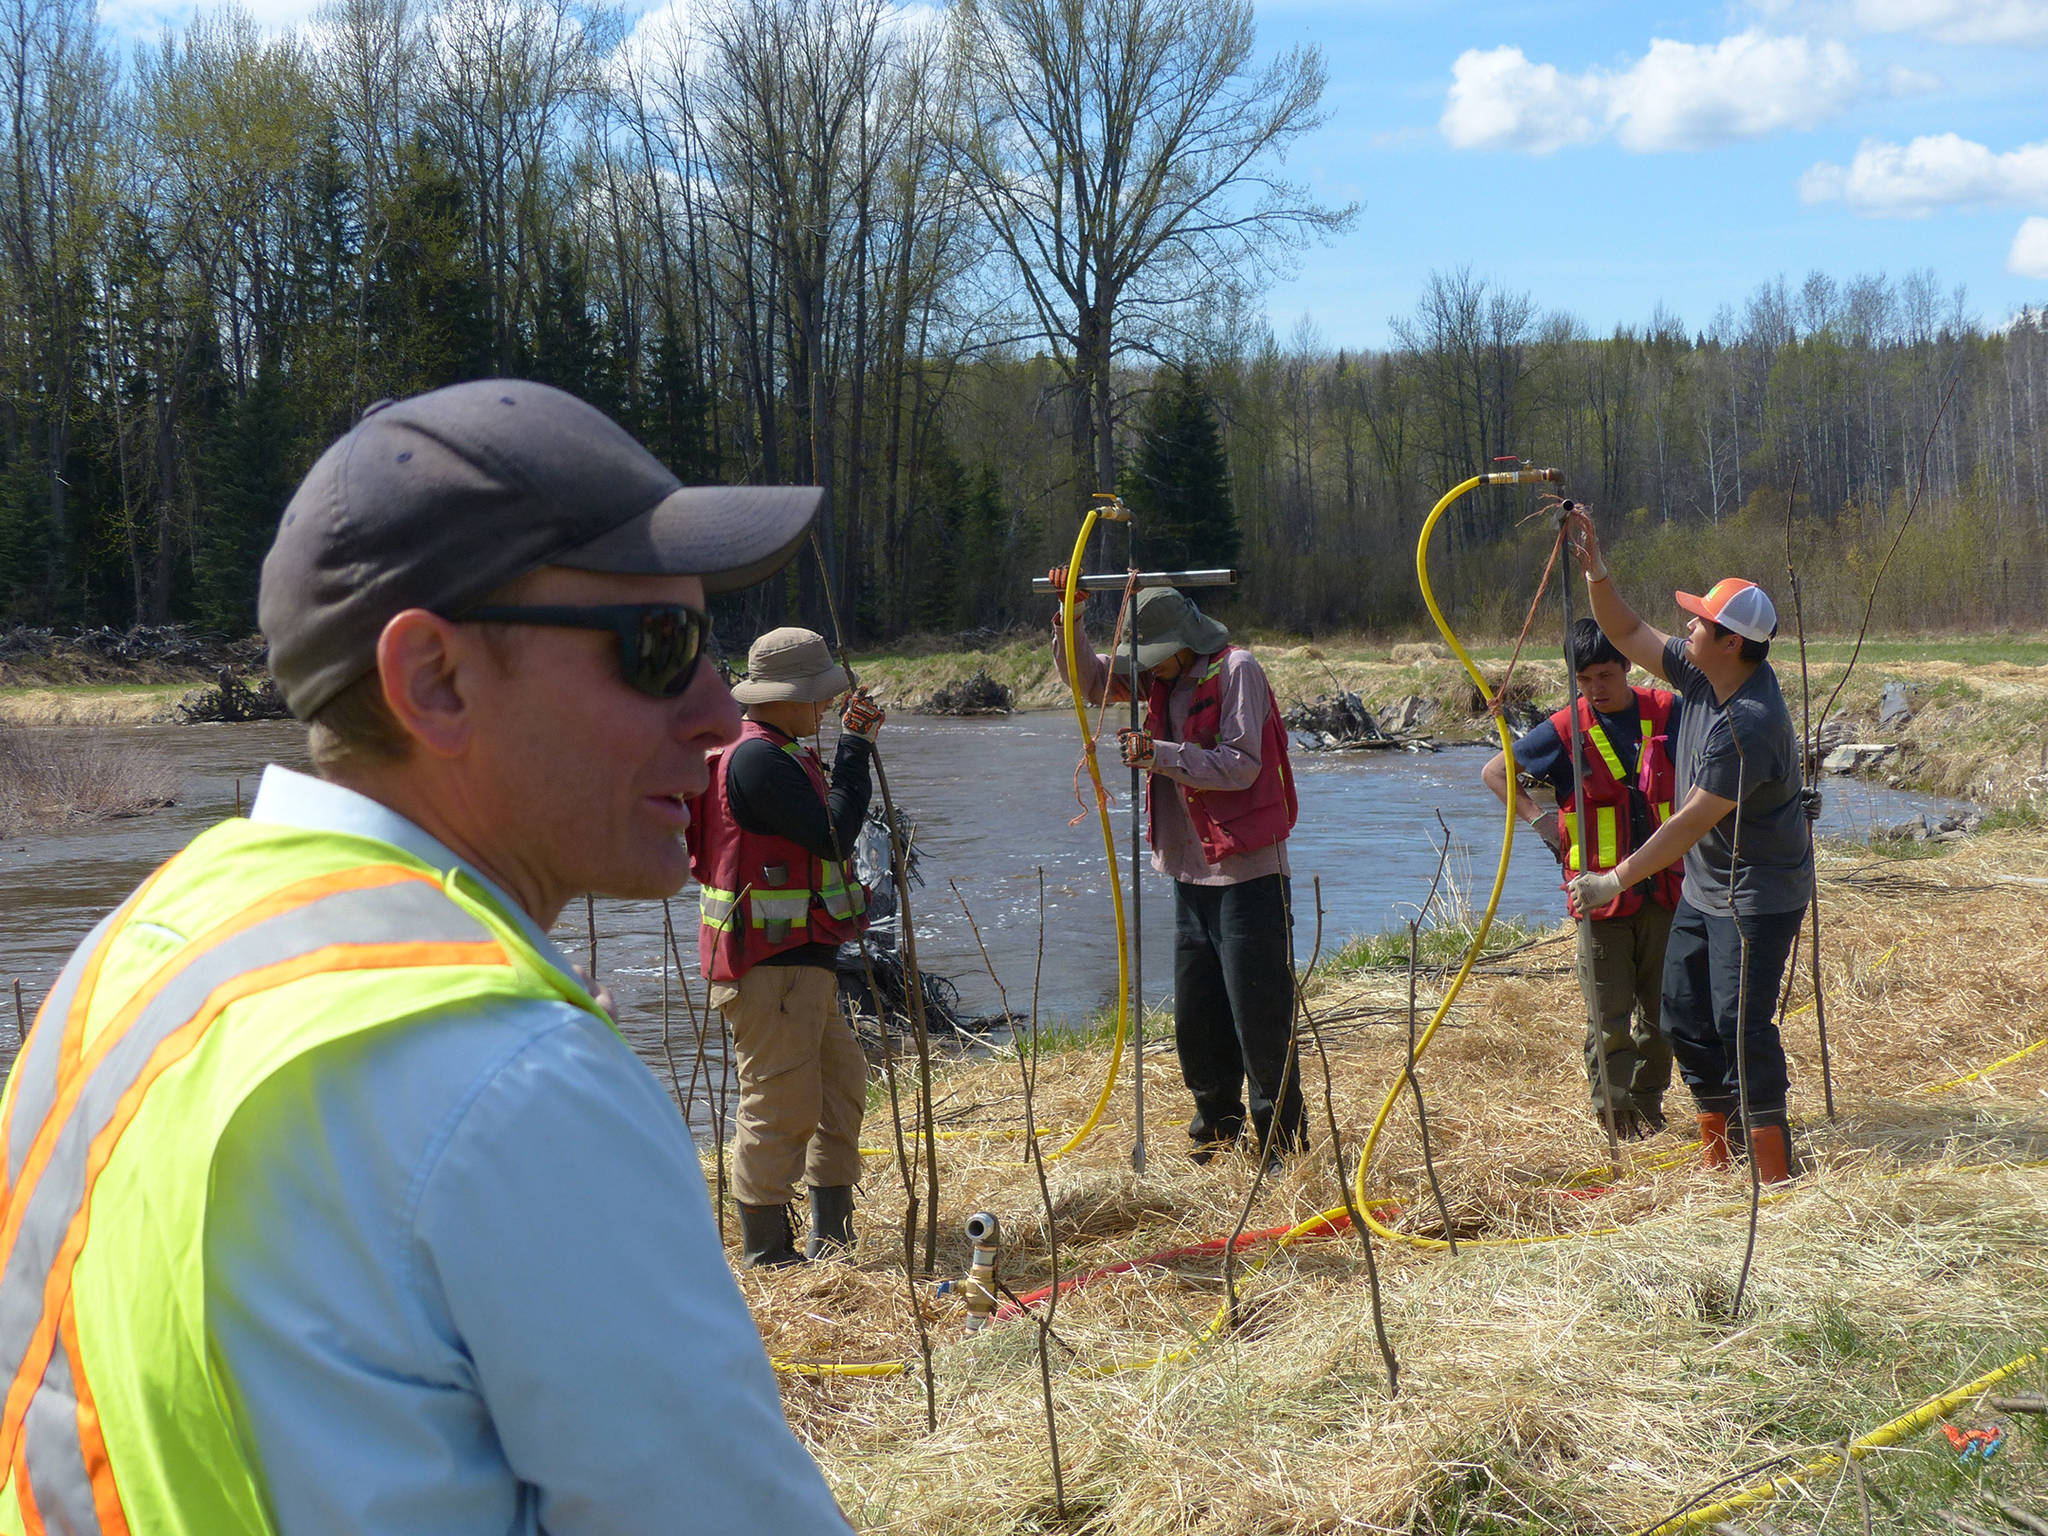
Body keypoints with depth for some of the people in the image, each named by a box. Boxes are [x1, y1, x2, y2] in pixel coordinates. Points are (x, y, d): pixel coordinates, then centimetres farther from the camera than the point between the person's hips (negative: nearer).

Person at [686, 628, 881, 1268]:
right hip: (770, 965, -11)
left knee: (841, 1083, 17)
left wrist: (853, 743, 13)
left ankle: (830, 1239, 26)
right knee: (781, 1103, -5)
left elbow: (828, 825, 21)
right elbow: (833, 834, -20)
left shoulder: (780, 752, 15)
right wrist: (855, 748, -12)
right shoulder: (755, 759, -18)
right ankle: (766, 1256, 5)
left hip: (803, 960, 11)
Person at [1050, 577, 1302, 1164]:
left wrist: (1159, 754, -20)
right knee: (1195, 1017, 12)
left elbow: (1242, 765, -18)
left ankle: (1279, 1141, 3)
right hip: (1191, 873, 8)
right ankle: (1216, 1129, 25)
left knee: (1259, 1014, -6)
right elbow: (1089, 678, 18)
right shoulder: (1164, 677, 11)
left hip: (1246, 872, -8)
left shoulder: (1236, 670, -11)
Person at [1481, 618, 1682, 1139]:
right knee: (1608, 1013, -2)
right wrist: (1537, 819, -3)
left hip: (1664, 886, 2)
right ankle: (1615, 1112, 9)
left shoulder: (1666, 713, 0)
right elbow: (1495, 772, 8)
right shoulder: (1565, 730, -4)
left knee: (1663, 1007, 11)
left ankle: (1648, 1101, 26)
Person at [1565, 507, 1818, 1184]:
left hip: (1758, 893, -10)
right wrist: (1594, 567, 0)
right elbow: (1627, 633, 13)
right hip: (1703, 887, 10)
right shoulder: (1701, 675, -1)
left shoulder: (1752, 722, -28)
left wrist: (1617, 879, -24)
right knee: (1684, 1019, 12)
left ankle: (1775, 1173, -3)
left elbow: (1694, 821, -27)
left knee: (1741, 1024, -12)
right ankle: (1718, 1162, 22)